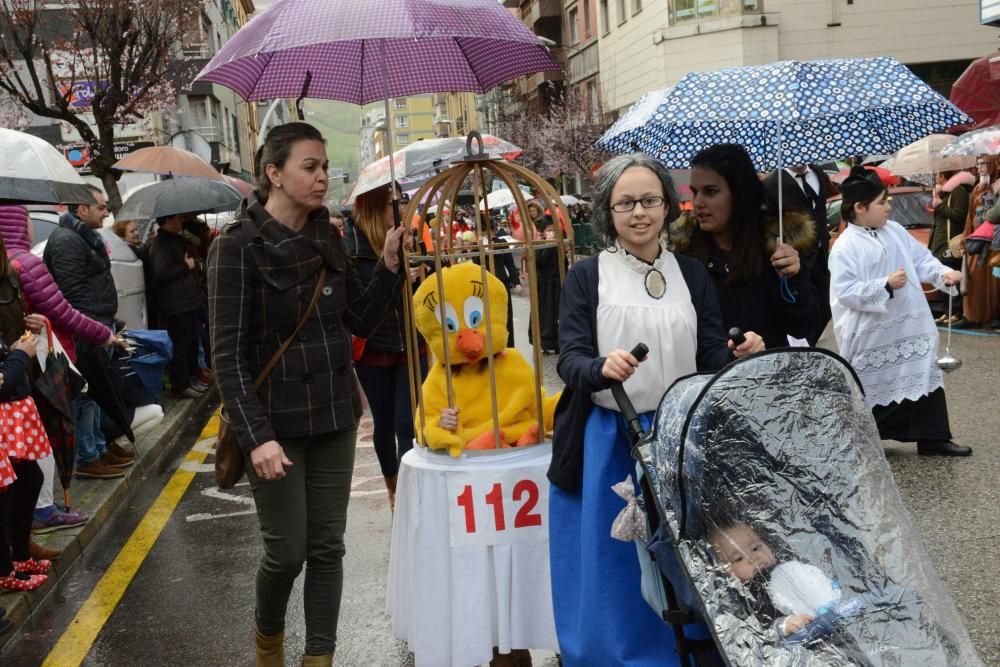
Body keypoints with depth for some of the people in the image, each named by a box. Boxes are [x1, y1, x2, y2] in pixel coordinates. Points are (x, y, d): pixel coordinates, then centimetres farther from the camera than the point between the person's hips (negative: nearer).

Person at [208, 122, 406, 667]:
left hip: (334, 416, 5)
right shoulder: (239, 246, -13)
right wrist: (256, 436, -23)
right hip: (276, 422, -5)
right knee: (287, 550, 3)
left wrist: (390, 264, -5)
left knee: (327, 546, 9)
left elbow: (360, 321, 8)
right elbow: (228, 355, -16)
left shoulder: (327, 239, 4)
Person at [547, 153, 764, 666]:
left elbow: (711, 357, 4)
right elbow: (569, 359, -10)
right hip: (610, 443, -2)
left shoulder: (692, 275, 6)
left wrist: (739, 356, -17)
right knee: (612, 570, 7)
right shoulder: (586, 276, -2)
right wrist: (604, 367, -31)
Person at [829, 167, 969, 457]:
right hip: (873, 335, -6)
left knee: (925, 378, 12)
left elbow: (921, 259, 11)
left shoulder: (895, 231, 5)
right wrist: (885, 285, -23)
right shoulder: (845, 247, -15)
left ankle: (932, 438, 24)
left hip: (911, 327, 6)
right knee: (876, 389, 6)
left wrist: (943, 273, -7)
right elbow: (846, 292, -20)